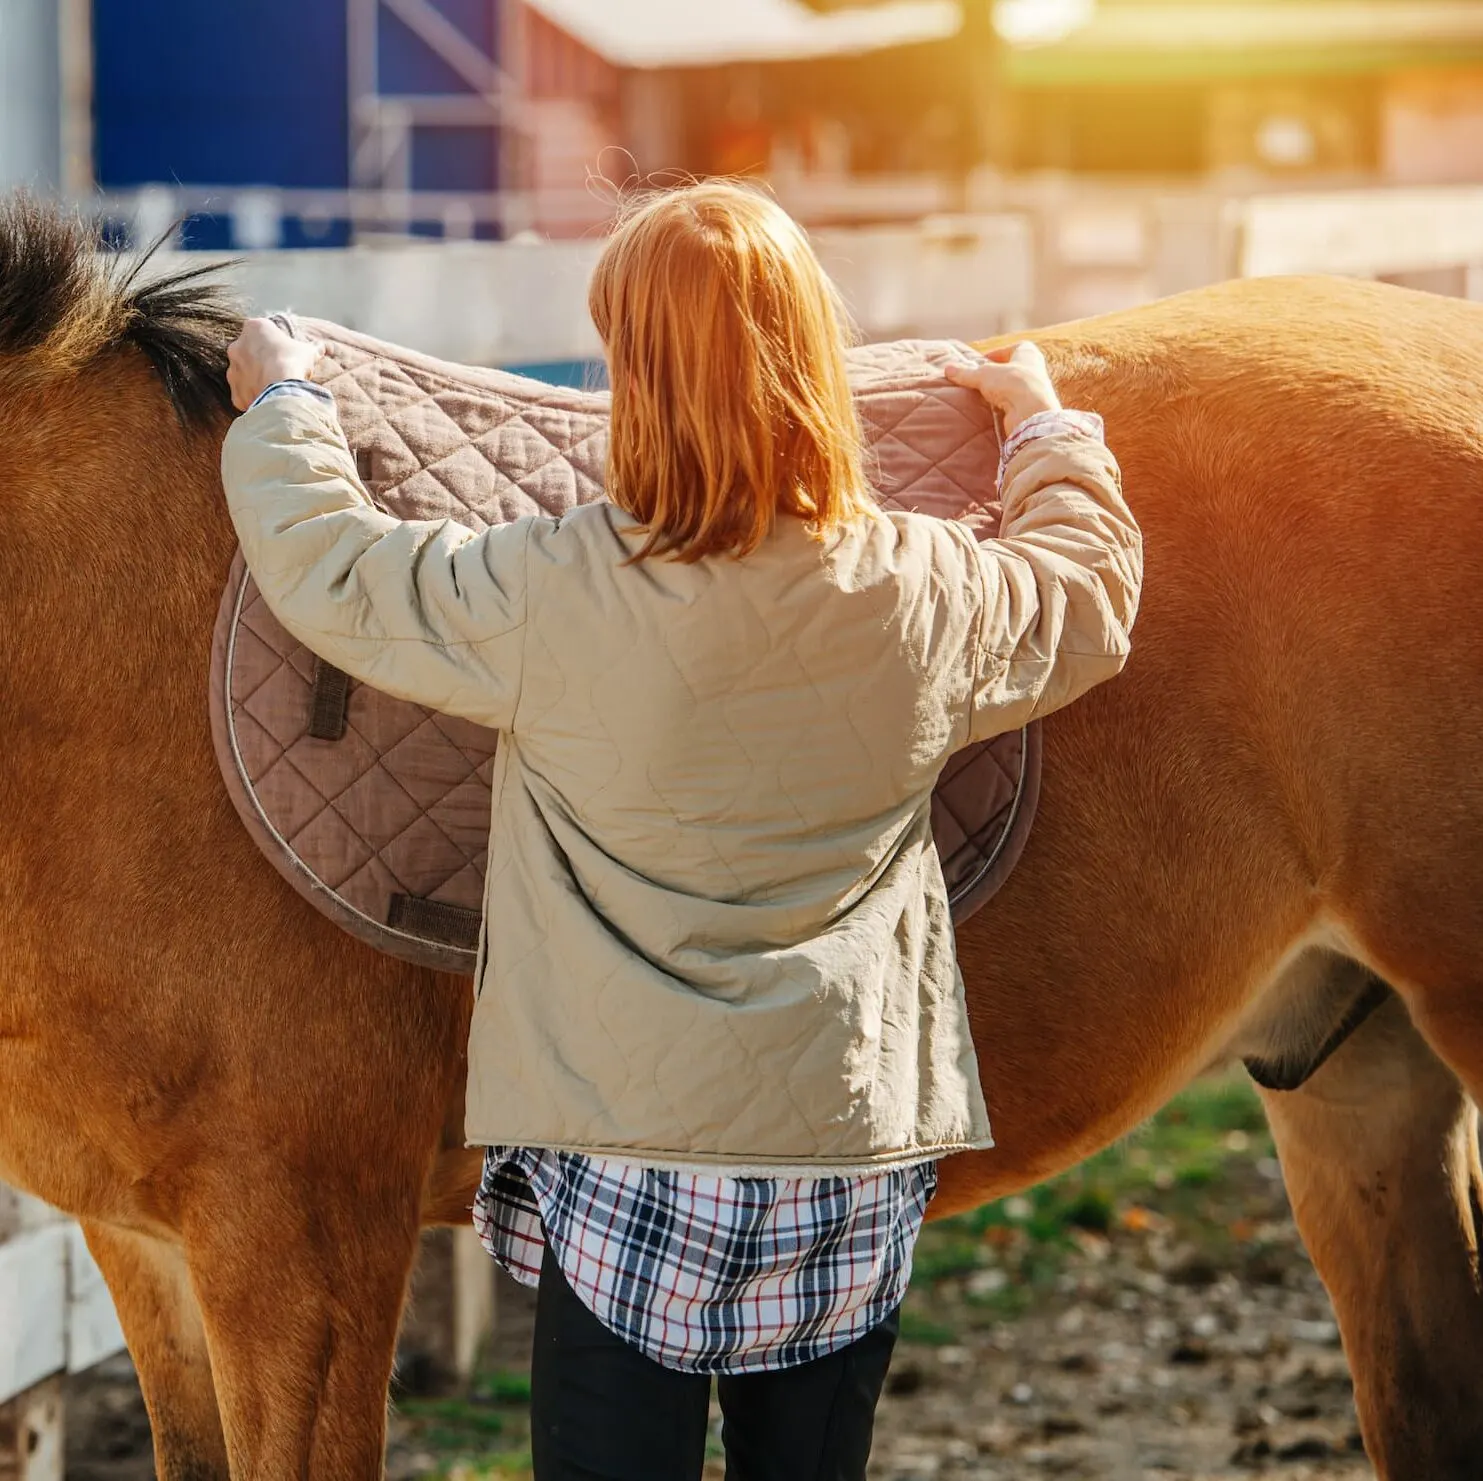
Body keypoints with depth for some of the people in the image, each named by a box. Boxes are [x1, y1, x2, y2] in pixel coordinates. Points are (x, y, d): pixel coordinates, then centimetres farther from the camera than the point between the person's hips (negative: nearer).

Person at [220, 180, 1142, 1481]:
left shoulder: (552, 601, -16)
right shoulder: (930, 598, -6)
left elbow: (325, 566, -1)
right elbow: (1090, 596, 16)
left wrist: (280, 403, 18)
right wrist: (1045, 425, 34)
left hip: (626, 1164, -3)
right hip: (859, 1162, 3)